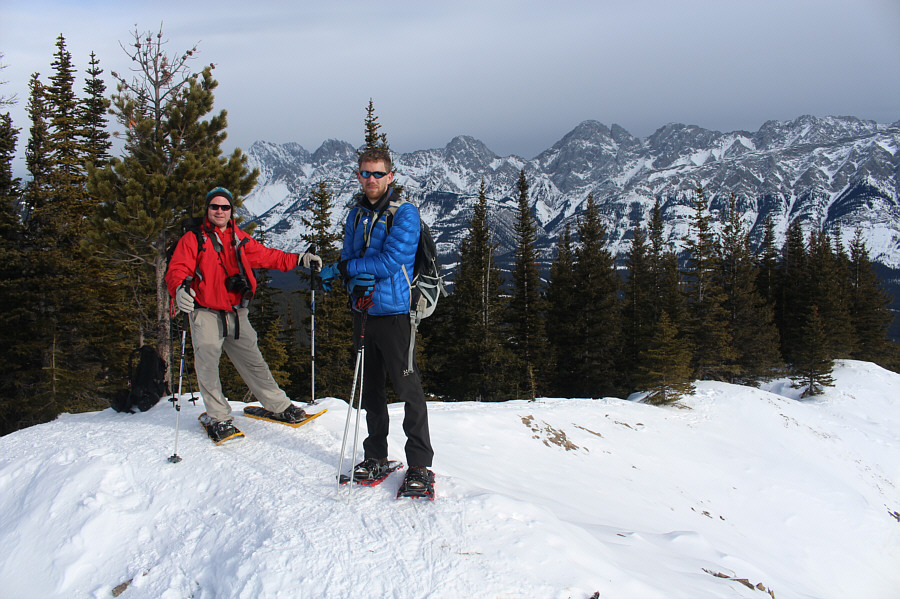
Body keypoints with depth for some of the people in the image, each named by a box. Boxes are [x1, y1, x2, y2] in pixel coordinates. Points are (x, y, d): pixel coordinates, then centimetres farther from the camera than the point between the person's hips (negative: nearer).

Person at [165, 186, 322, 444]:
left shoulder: (240, 239, 12)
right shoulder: (193, 239, -1)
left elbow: (266, 256, 18)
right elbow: (176, 270, -10)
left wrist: (299, 259, 9)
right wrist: (179, 289, -33)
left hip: (236, 314, 4)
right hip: (206, 313, -3)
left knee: (253, 360, 11)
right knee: (207, 365, -8)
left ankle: (279, 405, 20)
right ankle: (218, 417, 6)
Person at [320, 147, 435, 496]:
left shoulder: (404, 213, -7)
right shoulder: (357, 214, 14)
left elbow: (391, 261, -17)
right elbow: (348, 257, 16)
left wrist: (343, 268, -10)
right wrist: (339, 275, -8)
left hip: (393, 310, -7)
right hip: (362, 310, 7)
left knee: (407, 388, -4)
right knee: (370, 388, 14)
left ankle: (420, 465, 5)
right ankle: (375, 457, 27)